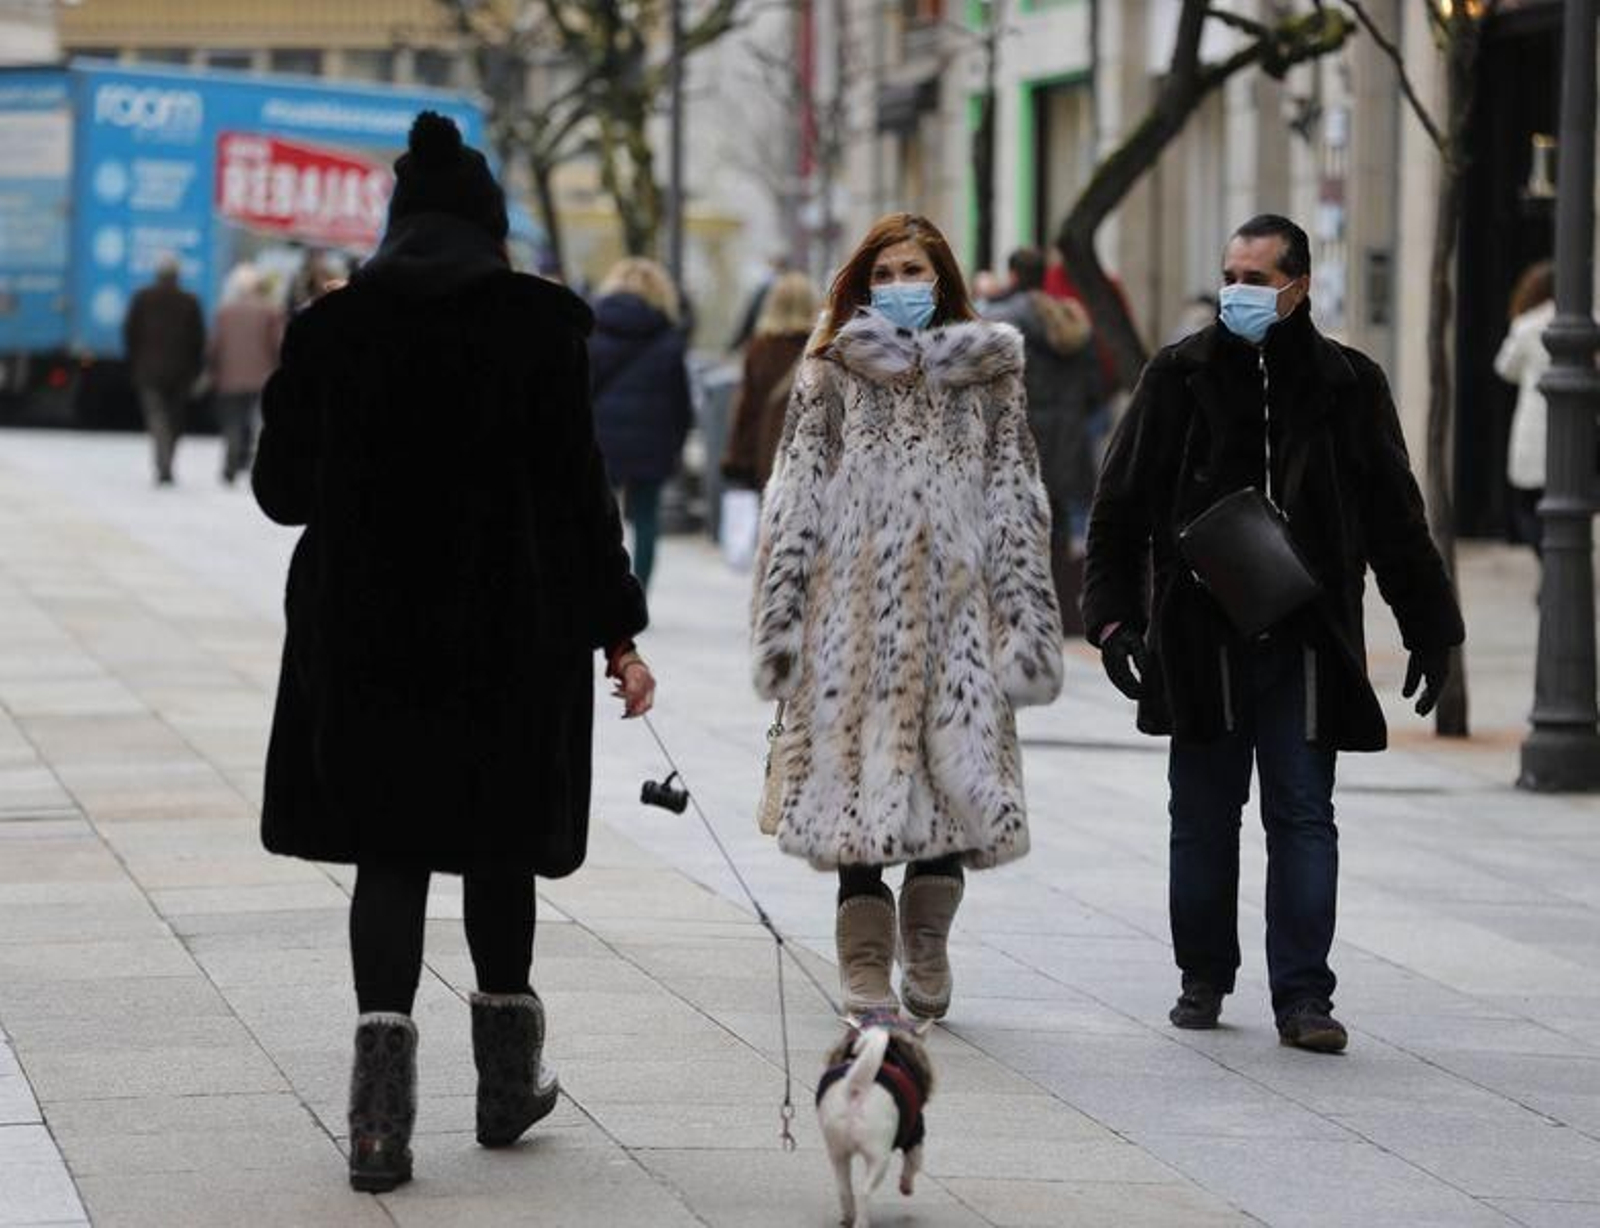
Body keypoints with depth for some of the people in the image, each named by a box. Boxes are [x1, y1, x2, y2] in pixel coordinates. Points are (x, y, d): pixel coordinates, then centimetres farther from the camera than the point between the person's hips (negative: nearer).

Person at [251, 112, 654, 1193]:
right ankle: (508, 1076, 26)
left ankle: (383, 1101, -10)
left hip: (365, 627, 1)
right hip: (510, 632, -1)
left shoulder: (331, 326, -1)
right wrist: (617, 633, -3)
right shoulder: (541, 322, -6)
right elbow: (577, 487, -8)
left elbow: (282, 487, 4)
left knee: (389, 851, 5)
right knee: (499, 839, 15)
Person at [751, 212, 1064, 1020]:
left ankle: (927, 940, 5)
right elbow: (795, 499, 5)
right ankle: (866, 958, 4)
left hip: (955, 604, 1)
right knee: (858, 763, -1)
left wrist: (1024, 624, 3)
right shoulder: (830, 375, 8)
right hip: (855, 605, -1)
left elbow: (1017, 505, 10)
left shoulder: (990, 373, 11)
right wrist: (784, 621, -2)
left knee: (957, 763, -5)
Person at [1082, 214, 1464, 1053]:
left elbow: (1395, 519, 10)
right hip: (1200, 643, 0)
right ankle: (1204, 978, 21)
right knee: (1203, 819, 8)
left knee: (1303, 818, -1)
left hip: (1307, 643, 0)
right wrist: (1114, 614, -4)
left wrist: (1430, 630, 9)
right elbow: (1121, 505, 5)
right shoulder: (1181, 376, 3)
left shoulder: (1347, 384, 5)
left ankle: (1302, 996, 1)